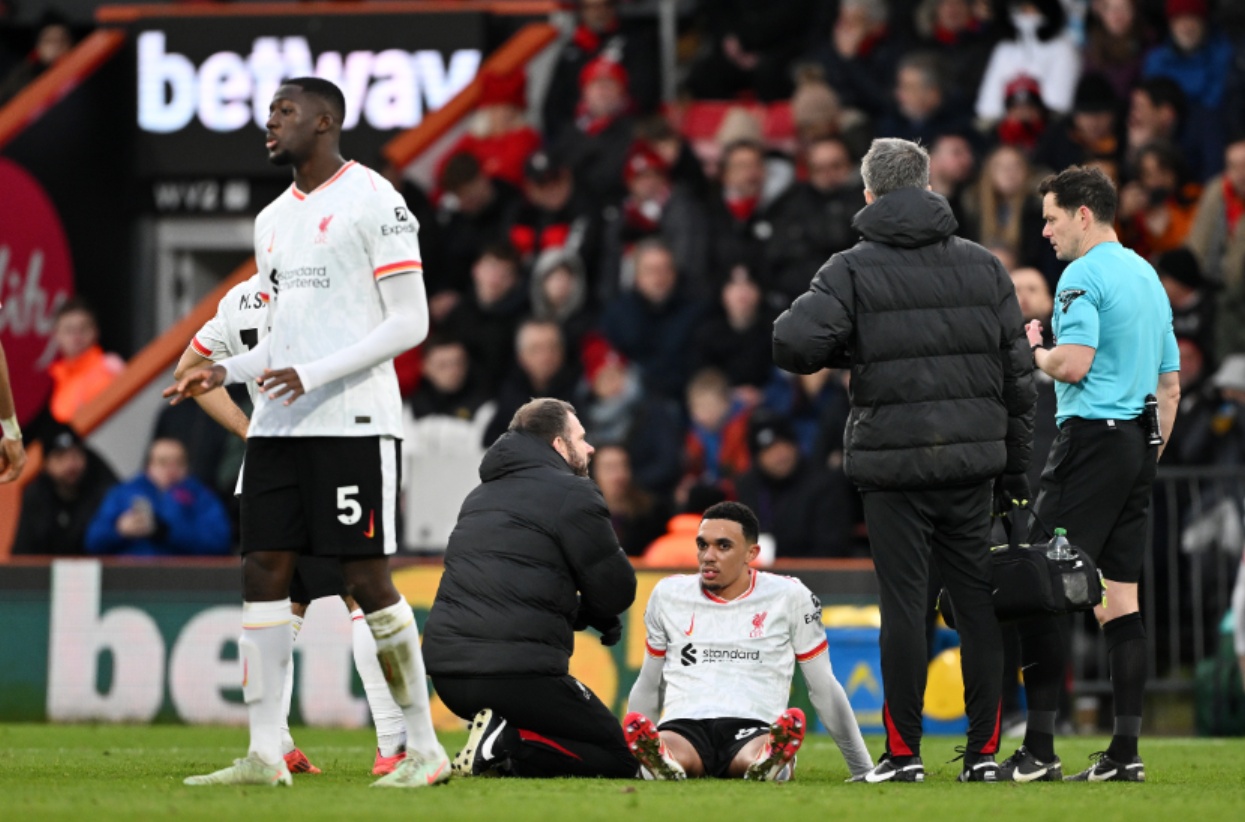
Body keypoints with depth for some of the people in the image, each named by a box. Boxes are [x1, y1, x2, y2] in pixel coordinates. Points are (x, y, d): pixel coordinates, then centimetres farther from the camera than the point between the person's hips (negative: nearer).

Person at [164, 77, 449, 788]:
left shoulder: (373, 200, -6)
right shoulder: (274, 219, 19)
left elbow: (410, 323, -10)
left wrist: (313, 375, -17)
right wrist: (225, 372, 8)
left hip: (354, 422, -8)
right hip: (278, 425, 8)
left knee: (368, 578, -7)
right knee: (264, 571, 1)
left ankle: (425, 748, 2)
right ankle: (266, 754, 2)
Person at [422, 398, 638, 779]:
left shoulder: (483, 494, 23)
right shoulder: (571, 493, -3)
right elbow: (616, 590, -3)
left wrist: (585, 615, 16)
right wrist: (593, 614, 20)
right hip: (517, 672, -8)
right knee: (616, 759, 1)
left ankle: (499, 743, -1)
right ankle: (509, 746, -18)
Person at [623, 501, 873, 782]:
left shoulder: (789, 597, 10)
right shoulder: (668, 595, 18)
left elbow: (824, 688, 17)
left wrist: (863, 769, 17)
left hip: (754, 728, -1)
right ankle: (662, 761, -66)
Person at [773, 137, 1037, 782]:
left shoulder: (853, 270, -3)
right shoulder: (983, 267, 8)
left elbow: (793, 345, -17)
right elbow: (1018, 374, 9)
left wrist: (848, 352, 5)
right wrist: (1017, 470, 15)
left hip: (893, 464, -3)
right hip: (971, 461, 3)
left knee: (903, 605, 0)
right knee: (979, 602, 7)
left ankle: (904, 752, 1)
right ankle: (984, 752, 8)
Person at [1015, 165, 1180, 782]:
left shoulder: (1083, 276, -9)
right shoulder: (1148, 278, 19)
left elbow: (1074, 363, -21)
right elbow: (1170, 385, 21)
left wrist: (1034, 351, -1)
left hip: (1092, 436, -9)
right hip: (1139, 443, 9)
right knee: (1120, 601, 7)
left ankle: (1039, 749, -13)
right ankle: (1125, 753, 3)